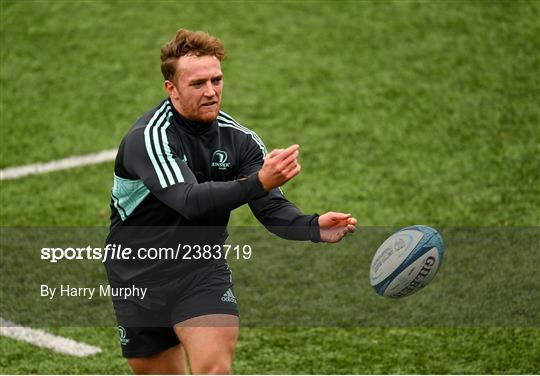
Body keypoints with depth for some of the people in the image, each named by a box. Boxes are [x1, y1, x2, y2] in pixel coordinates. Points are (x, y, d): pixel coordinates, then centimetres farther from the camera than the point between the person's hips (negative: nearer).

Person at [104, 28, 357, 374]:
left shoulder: (238, 138, -7)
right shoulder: (149, 137, -22)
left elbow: (272, 209, -13)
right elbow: (190, 201, -37)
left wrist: (315, 228, -35)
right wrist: (258, 182, -51)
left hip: (202, 268, 2)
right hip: (139, 276, -2)